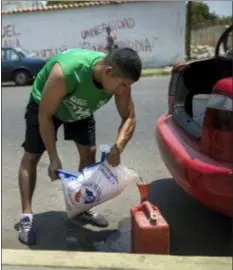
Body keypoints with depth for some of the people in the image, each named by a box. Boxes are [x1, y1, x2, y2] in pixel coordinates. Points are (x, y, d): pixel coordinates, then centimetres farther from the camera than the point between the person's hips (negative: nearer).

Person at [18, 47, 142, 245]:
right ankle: (27, 216, 3)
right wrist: (54, 158, -32)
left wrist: (118, 147, -35)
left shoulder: (119, 80, -29)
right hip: (44, 104, -4)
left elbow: (129, 118, -17)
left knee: (89, 152, 1)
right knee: (31, 157, -5)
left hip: (80, 109, 5)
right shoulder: (65, 72, -44)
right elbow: (45, 115, -32)